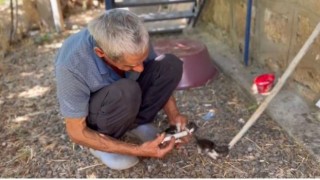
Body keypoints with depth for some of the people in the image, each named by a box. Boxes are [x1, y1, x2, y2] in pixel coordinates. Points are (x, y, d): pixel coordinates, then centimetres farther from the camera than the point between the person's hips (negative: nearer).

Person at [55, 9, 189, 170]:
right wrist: (138, 150, -31)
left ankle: (136, 123, -7)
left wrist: (173, 115, -20)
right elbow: (76, 132, -27)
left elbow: (160, 79, -5)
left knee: (170, 64, -19)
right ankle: (101, 143, -10)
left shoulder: (133, 42, -23)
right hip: (93, 114, -4)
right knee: (126, 93, -38)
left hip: (124, 97, 4)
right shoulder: (71, 66, -37)